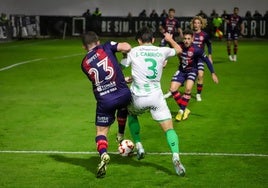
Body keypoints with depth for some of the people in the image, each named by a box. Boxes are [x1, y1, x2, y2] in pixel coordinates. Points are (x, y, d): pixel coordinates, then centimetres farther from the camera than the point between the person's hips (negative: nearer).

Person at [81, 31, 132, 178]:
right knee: (123, 106, 37)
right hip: (123, 94, 0)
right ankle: (120, 136, 46)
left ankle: (103, 154, -17)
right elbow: (126, 47, -12)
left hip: (104, 101, 0)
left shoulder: (84, 64, 11)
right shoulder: (106, 48, 2)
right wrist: (127, 55, 12)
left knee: (101, 131, 10)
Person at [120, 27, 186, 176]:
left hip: (138, 97, 0)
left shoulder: (133, 52, 2)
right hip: (156, 96, 0)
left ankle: (139, 147, 25)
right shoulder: (162, 51, 7)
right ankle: (176, 158, -22)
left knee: (131, 115, 33)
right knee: (169, 128, 1)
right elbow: (178, 50, 28)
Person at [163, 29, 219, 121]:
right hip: (181, 70, 3)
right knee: (172, 89, -8)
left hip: (192, 70, -3)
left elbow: (207, 60, -14)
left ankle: (182, 110, -8)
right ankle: (184, 109, 8)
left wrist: (213, 73, -13)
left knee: (188, 89, -26)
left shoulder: (196, 50, -24)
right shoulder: (179, 46, -18)